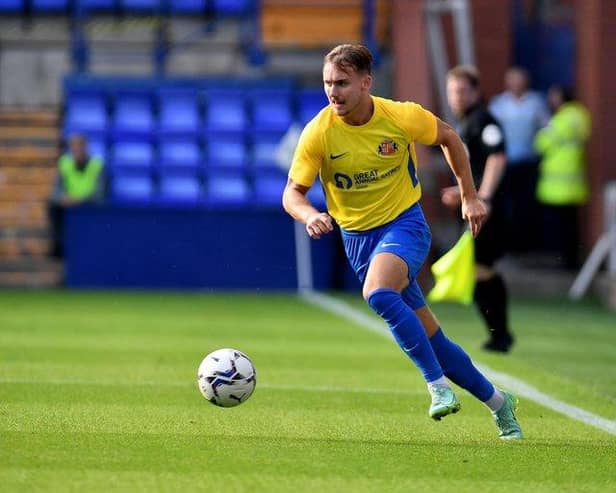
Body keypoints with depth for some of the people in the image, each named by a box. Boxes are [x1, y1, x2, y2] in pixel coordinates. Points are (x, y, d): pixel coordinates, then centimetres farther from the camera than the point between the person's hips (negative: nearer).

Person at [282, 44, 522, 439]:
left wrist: (470, 196, 7)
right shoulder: (318, 133, -12)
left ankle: (438, 385, -26)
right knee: (429, 337, 6)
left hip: (404, 222, -3)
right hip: (357, 237, 3)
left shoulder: (402, 117, -13)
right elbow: (293, 192, -7)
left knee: (378, 294, -34)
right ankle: (498, 401, 24)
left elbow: (448, 137, 6)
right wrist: (309, 215, -30)